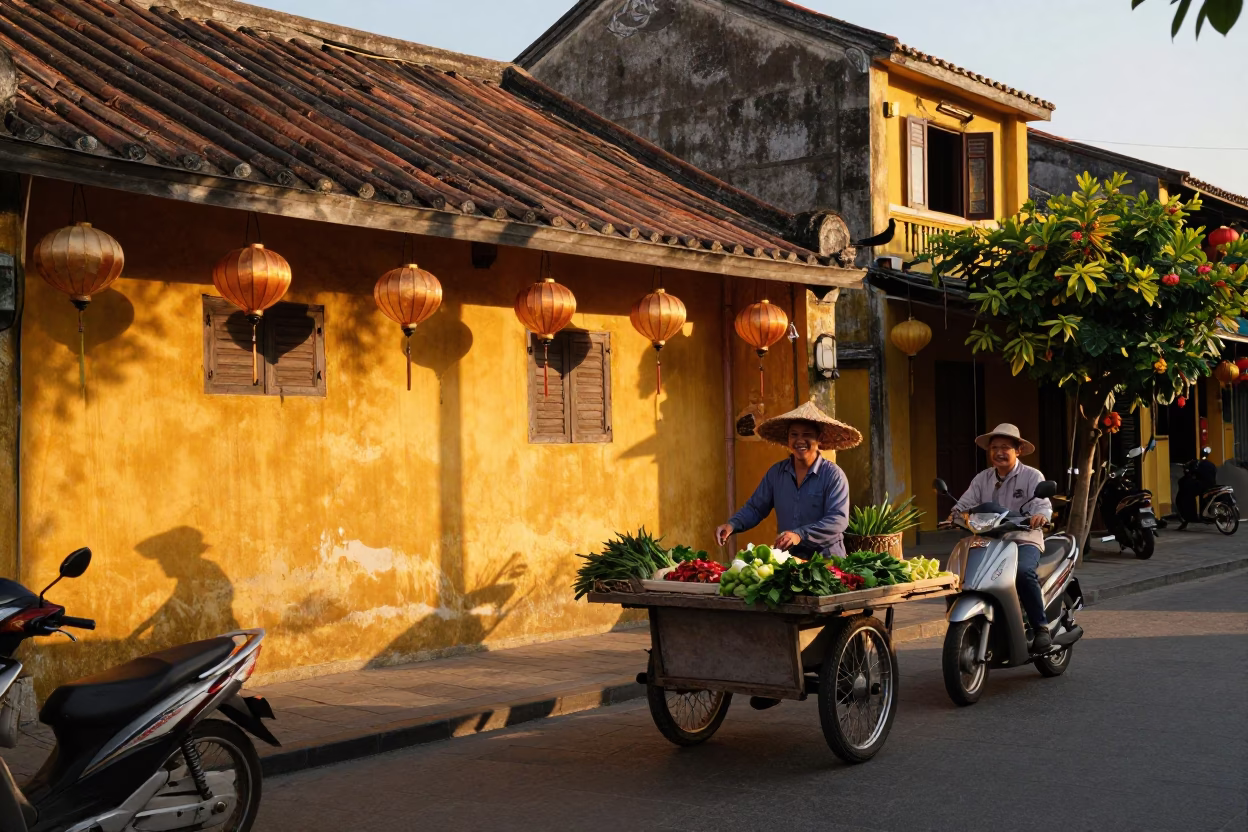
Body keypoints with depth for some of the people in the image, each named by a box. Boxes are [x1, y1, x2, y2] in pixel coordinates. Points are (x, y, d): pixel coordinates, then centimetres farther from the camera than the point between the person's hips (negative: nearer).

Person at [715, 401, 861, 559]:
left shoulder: (833, 475, -6)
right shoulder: (775, 472, 9)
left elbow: (838, 519, -15)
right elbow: (755, 508, 15)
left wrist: (800, 535, -27)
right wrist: (732, 525, -4)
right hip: (787, 559, 4)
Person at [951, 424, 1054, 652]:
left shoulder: (1032, 476, 2)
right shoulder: (982, 479, 15)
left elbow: (1043, 504, -13)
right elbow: (965, 504, 5)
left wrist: (1040, 515, -37)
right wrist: (956, 514, -19)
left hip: (1024, 541, -4)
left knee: (1023, 571, -35)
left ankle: (1041, 627, -20)